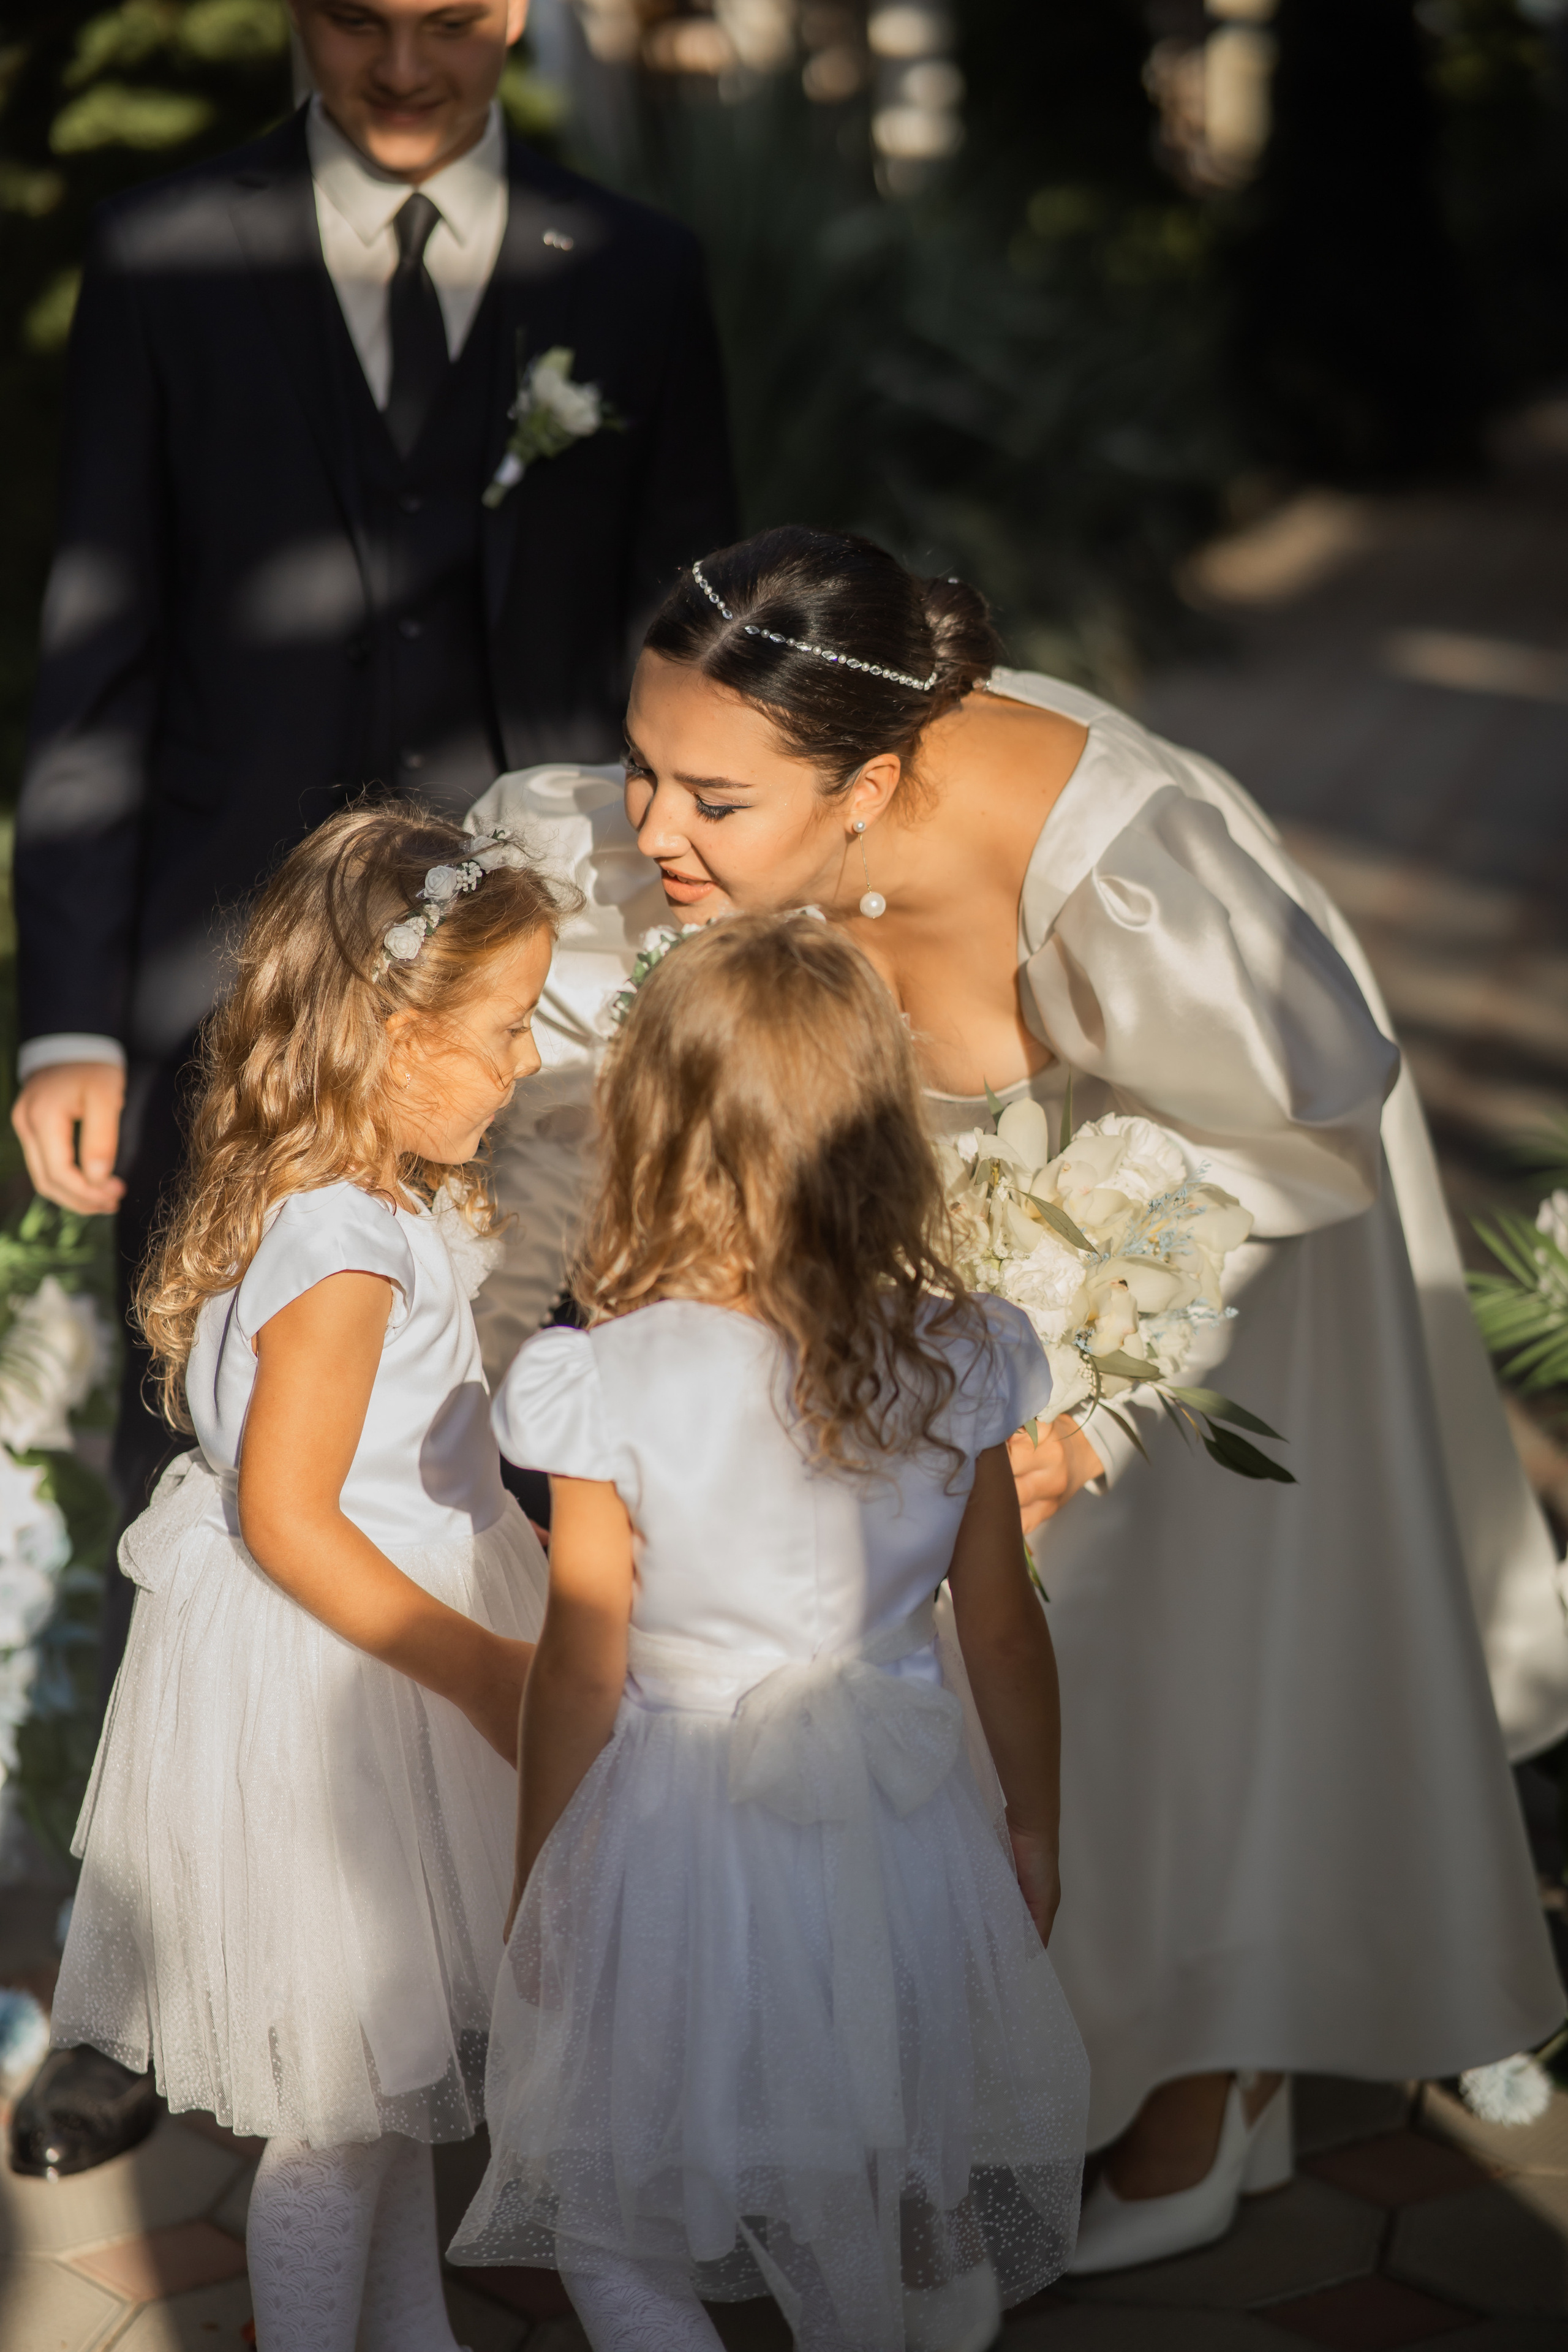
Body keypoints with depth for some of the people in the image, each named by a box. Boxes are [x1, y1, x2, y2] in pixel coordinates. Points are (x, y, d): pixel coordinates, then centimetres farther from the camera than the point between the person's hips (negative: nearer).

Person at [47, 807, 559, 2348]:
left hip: (387, 1663, 10)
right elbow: (285, 1516, -26)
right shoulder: (342, 1252, -27)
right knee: (340, 2103, 5)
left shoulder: (367, 1204, 4)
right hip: (321, 1703, -10)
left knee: (404, 2060, 23)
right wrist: (480, 1666, -22)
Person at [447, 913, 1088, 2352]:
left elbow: (581, 1667, -11)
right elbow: (1004, 1634, 0)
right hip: (900, 1822, 4)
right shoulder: (959, 1360, -9)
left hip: (679, 1831, -3)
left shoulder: (610, 1384, -18)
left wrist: (537, 1889, 3)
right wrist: (1035, 1827, 16)